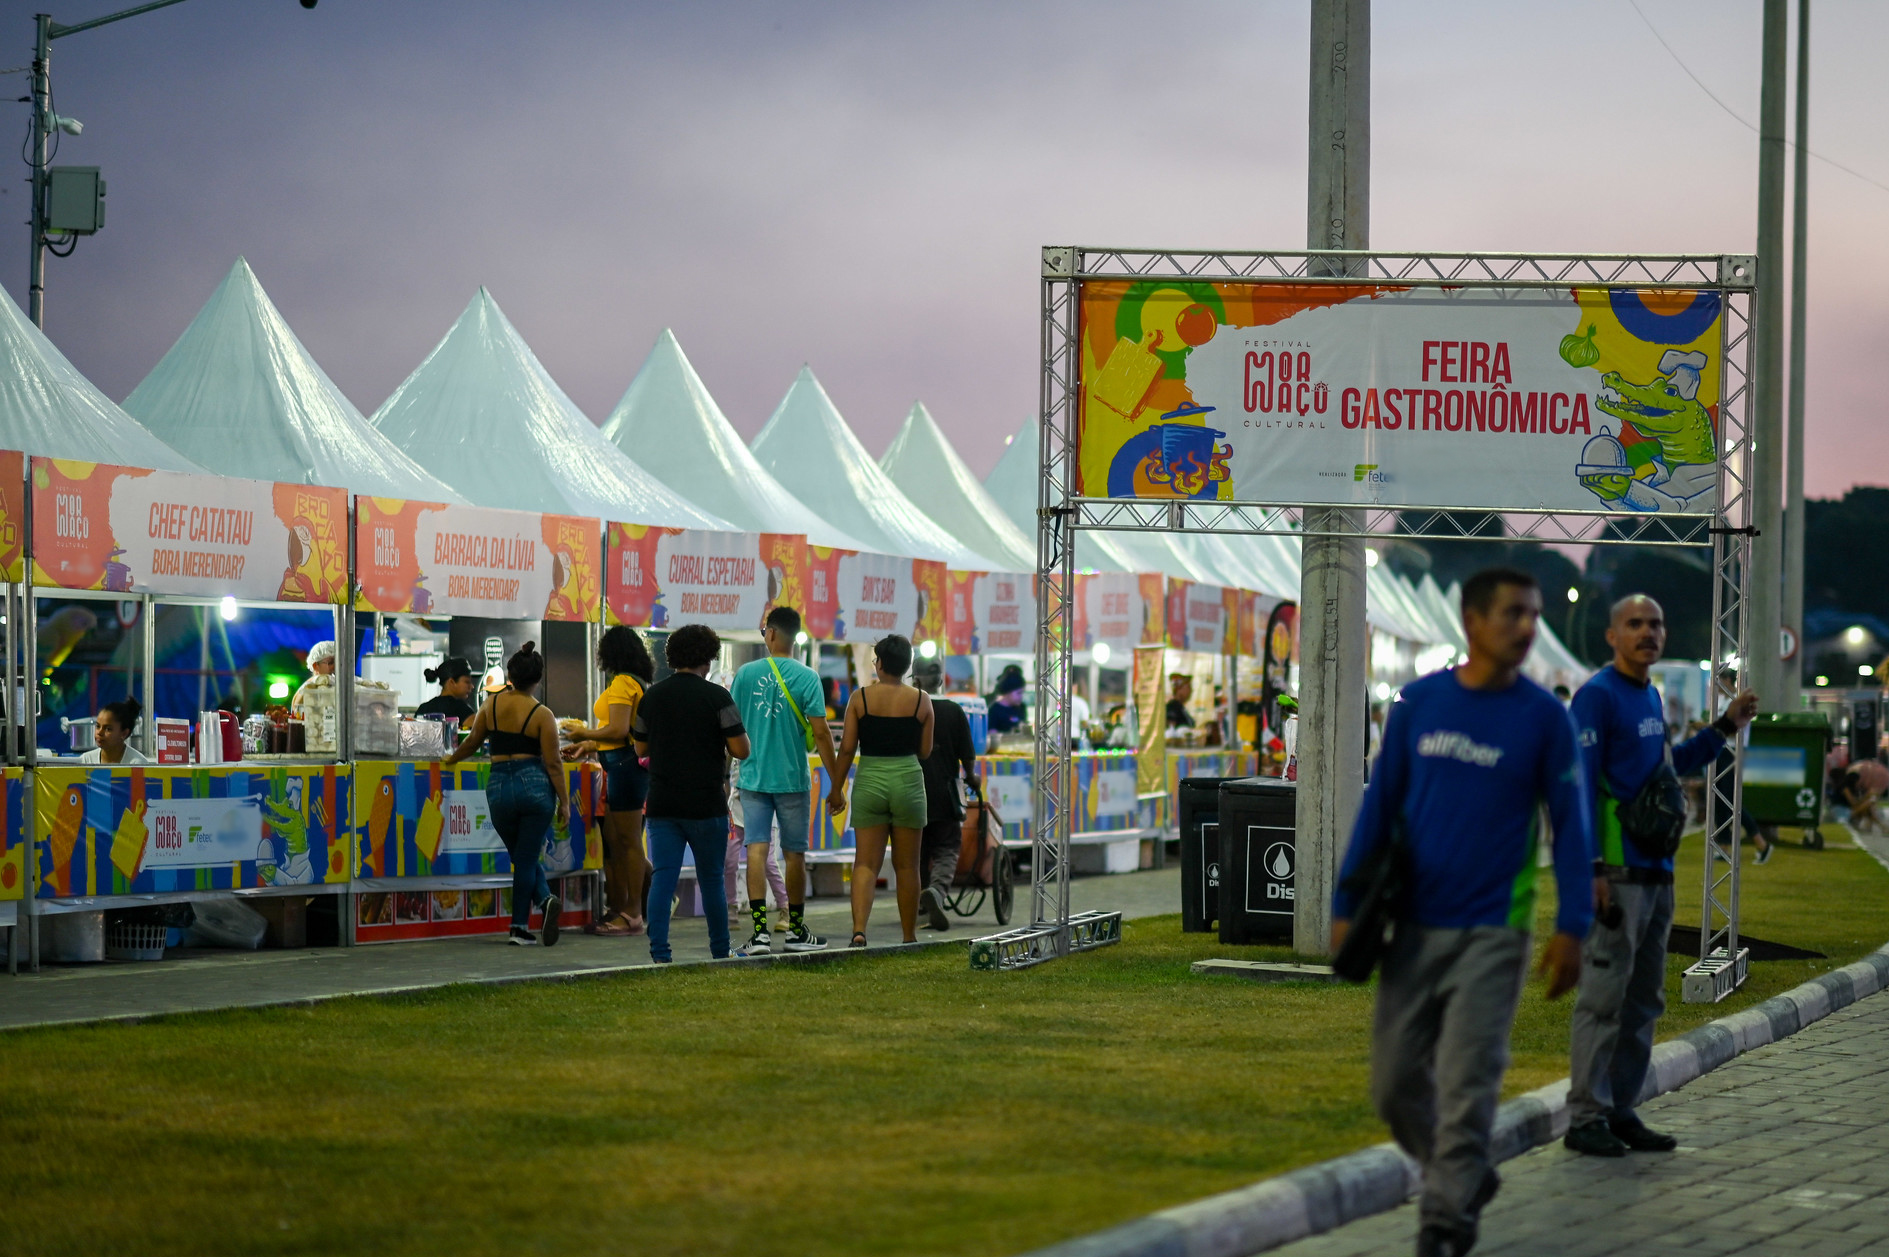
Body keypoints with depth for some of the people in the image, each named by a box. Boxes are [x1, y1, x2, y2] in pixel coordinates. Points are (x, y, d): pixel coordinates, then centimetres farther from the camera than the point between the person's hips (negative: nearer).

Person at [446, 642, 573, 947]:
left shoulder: (492, 704, 3)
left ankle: (545, 898, -6)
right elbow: (553, 763, -6)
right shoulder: (542, 714, -5)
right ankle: (519, 928, -1)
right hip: (535, 785, -2)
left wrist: (451, 759, 34)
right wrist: (564, 801, 1)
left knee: (521, 857, 16)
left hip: (499, 787, 2)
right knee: (526, 859, 4)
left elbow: (473, 742, 15)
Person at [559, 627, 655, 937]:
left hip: (624, 765, -10)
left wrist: (584, 733, -5)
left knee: (628, 841, -6)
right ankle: (618, 910, 16)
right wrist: (588, 744, 23)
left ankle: (632, 914, -4)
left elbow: (618, 731, -19)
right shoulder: (637, 683, 16)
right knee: (613, 840, 13)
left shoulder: (622, 683, -12)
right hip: (623, 767, 10)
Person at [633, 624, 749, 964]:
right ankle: (721, 953, 19)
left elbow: (641, 748, 16)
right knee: (711, 878, 9)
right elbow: (741, 750, -10)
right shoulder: (716, 696, -8)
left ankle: (659, 954, -11)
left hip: (661, 804, 3)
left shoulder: (652, 697, 6)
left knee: (662, 877, -1)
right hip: (706, 804, -3)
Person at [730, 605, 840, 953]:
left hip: (753, 777, 1)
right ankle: (796, 931, 20)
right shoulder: (807, 677, -6)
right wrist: (837, 781, -2)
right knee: (794, 853, 10)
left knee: (757, 849, -2)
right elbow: (820, 732, -9)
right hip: (793, 779, -1)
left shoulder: (746, 673, -1)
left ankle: (760, 931, -12)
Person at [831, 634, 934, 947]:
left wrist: (837, 789, 5)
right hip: (908, 780, 1)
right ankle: (909, 937, 18)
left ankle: (859, 929, -20)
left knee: (865, 863, -1)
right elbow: (925, 750, 4)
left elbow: (847, 747, -3)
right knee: (907, 866, 11)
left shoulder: (861, 698, -3)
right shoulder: (921, 701, 0)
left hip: (869, 781, -1)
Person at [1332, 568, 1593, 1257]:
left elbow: (1570, 824, -1)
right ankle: (1466, 1176, 29)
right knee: (1394, 1081, 7)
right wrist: (1346, 908, 5)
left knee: (1465, 1083, -8)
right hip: (1414, 928, 3)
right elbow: (1379, 806, 8)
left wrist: (1571, 928, -7)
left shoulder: (1544, 716, -3)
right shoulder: (1418, 702, 2)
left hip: (1492, 933, -3)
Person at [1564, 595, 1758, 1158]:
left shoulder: (1651, 696, 16)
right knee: (1604, 997, -8)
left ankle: (1621, 1112, 18)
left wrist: (1725, 727, 22)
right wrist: (1591, 871, -20)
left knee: (1643, 1001, 12)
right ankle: (1586, 1117, -4)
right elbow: (1581, 786, -15)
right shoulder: (1598, 695, -10)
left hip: (1657, 873, 9)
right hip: (1617, 874, -9)